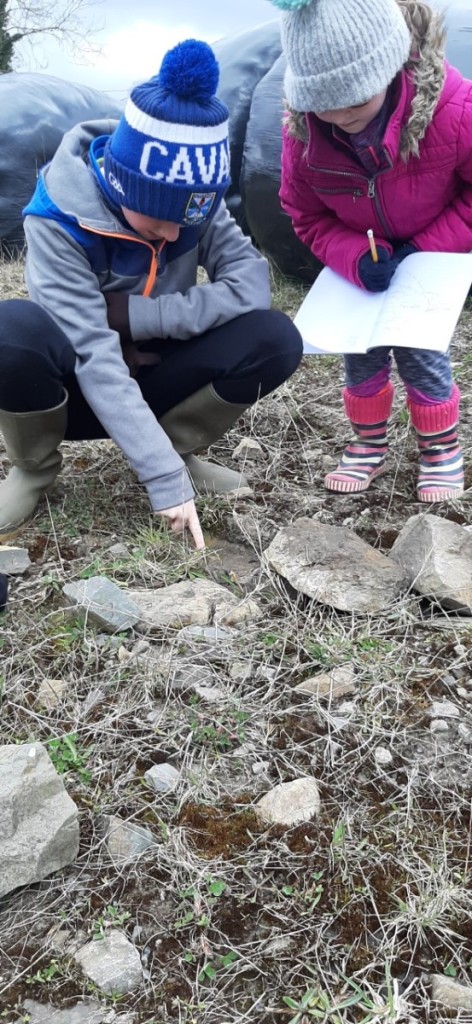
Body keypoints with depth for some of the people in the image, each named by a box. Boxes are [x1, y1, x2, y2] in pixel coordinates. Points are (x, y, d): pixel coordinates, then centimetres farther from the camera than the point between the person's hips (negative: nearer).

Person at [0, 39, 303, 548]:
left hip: (151, 377, 4)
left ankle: (177, 446, 2)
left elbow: (252, 285, -21)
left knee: (275, 339, -21)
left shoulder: (191, 201, -11)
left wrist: (133, 313, -28)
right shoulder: (59, 219, -25)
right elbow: (94, 357, -32)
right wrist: (165, 479, -38)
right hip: (77, 388, -3)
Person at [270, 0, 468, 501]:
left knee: (418, 348, -10)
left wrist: (422, 250, -28)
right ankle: (369, 444, 26)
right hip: (360, 258, 3)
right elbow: (309, 218, -14)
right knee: (359, 348, 3)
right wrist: (356, 260, -32)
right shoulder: (301, 129, -26)